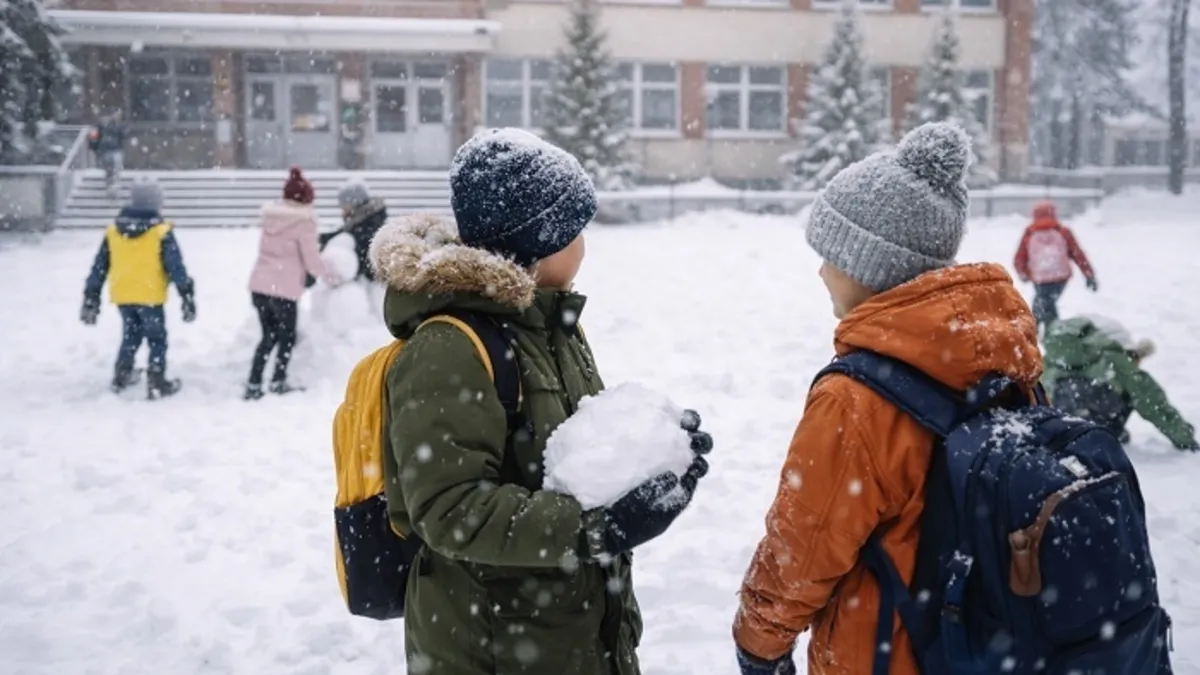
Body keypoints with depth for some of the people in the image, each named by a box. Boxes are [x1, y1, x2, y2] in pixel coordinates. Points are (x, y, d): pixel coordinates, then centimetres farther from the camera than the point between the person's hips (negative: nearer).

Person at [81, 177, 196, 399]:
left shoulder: (112, 231, 3)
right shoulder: (161, 232, -12)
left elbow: (98, 268, 7)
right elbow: (176, 267, -13)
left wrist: (91, 299, 14)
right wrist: (188, 297, -8)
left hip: (122, 296, 5)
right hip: (150, 297, -5)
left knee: (130, 335, 24)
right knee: (157, 338, 9)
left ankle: (121, 377, 31)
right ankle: (157, 384, 8)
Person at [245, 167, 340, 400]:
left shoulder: (270, 216, 10)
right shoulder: (304, 221, -9)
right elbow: (312, 262, -8)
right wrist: (332, 278, 8)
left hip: (259, 284, 6)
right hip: (283, 289, -6)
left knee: (269, 335, 17)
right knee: (287, 337, 13)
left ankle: (253, 385, 14)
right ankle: (278, 383, 20)